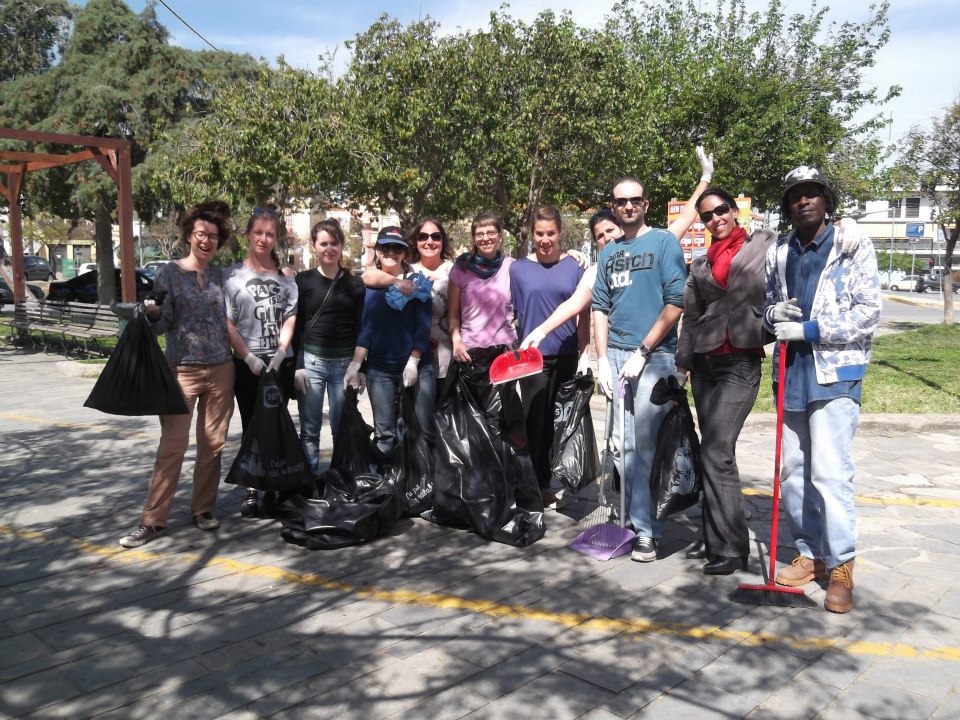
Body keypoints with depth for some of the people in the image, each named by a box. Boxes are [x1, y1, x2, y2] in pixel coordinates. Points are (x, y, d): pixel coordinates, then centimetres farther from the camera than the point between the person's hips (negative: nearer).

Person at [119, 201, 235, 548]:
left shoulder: (221, 275, 9)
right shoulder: (169, 273, 0)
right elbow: (160, 324, -3)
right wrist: (151, 314, -23)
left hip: (221, 370, 3)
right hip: (182, 370, -3)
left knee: (212, 444, 7)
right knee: (172, 446, -5)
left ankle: (203, 509, 20)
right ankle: (153, 520, 3)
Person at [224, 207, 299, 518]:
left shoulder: (285, 276, 9)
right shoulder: (233, 275, 2)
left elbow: (290, 319, 3)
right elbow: (227, 324, -4)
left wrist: (279, 355, -11)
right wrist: (249, 358, -13)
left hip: (280, 363, 2)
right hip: (247, 364, -2)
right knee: (251, 427, 4)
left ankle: (272, 490, 13)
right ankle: (251, 491, 11)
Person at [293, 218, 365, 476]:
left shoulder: (354, 283, 5)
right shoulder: (303, 280, 4)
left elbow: (361, 328, 6)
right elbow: (295, 325, 4)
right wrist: (297, 365, -4)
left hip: (344, 363, 0)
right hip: (311, 360, 0)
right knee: (309, 431, 4)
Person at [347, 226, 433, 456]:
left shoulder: (417, 282, 2)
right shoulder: (368, 285, 8)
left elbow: (423, 325, -4)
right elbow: (365, 327, 7)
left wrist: (412, 362, -12)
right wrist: (355, 365, -2)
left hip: (417, 365, -1)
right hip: (379, 368, 2)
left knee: (426, 429, 0)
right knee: (384, 433, 4)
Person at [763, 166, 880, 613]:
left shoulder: (854, 248, -2)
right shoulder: (778, 253, 12)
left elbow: (868, 314, -7)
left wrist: (810, 329, -15)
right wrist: (772, 313, -3)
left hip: (834, 374, -5)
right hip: (790, 373, 5)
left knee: (829, 472, -11)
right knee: (793, 472, 9)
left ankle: (841, 567, 2)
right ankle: (808, 555, 23)